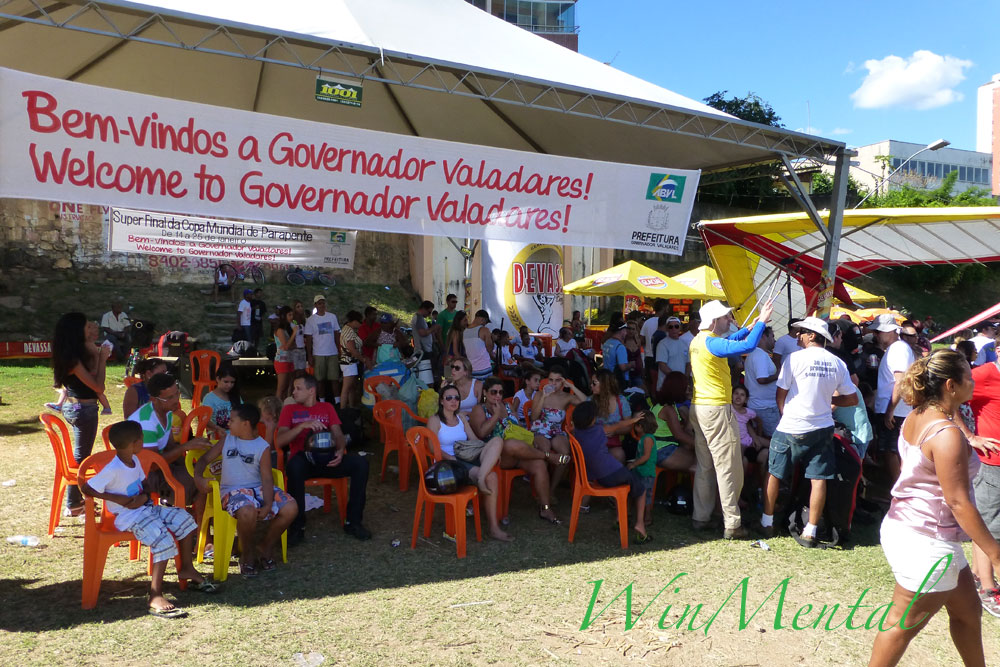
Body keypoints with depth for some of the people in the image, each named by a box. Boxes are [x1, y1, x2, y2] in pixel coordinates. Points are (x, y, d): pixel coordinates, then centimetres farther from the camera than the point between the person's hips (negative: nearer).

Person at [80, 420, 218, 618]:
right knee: (163, 538, -28)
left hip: (144, 507, 9)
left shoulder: (134, 460, 7)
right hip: (127, 515, -9)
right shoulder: (112, 470, -18)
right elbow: (86, 488, -18)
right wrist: (118, 498, -20)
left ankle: (186, 568, 13)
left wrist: (144, 495, -4)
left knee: (183, 518, -2)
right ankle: (155, 597, -29)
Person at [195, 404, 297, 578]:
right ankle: (248, 555, -8)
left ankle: (266, 547, 3)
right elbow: (205, 459, 12)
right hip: (232, 490, -1)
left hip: (258, 488, 1)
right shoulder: (227, 439, 9)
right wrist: (198, 476, -11)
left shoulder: (263, 447, 1)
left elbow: (267, 478, -5)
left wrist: (268, 505, -20)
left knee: (291, 508, -22)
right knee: (247, 512, -37)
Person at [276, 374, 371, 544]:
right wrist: (303, 425, -16)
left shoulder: (326, 408, 21)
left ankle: (353, 522, -13)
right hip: (303, 459, -2)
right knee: (295, 465, -39)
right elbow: (279, 441, 0)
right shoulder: (289, 410, 14)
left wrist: (340, 451, -14)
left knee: (361, 463, -24)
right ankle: (297, 527, -26)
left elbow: (338, 435, 10)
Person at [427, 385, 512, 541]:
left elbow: (474, 439, 16)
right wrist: (451, 458, -23)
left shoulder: (461, 417, 22)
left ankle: (481, 478, -42)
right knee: (491, 477, -31)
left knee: (497, 440, -23)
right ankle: (493, 527, -28)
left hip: (468, 459, 6)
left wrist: (491, 452, -4)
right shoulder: (435, 420, 4)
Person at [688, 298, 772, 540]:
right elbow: (747, 346, -28)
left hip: (699, 407, 10)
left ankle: (701, 517, 19)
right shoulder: (712, 342, -18)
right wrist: (761, 322, -16)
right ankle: (732, 524, 1)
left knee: (705, 466, 14)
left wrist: (750, 328, 27)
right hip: (716, 409, -10)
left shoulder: (698, 340, 11)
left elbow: (728, 342, 29)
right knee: (728, 467, -3)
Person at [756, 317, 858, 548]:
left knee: (774, 474, 12)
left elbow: (781, 395, -4)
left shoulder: (794, 358, -11)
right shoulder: (838, 363, 1)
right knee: (818, 480, 6)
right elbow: (852, 399, 5)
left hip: (791, 429, -3)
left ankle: (767, 522, 21)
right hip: (822, 428, 3)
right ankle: (810, 532, 9)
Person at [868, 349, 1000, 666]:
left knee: (968, 612, 23)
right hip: (926, 544, -9)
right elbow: (958, 502, -23)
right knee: (903, 625, 6)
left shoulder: (915, 418, 3)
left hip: (905, 526, 9)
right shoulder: (948, 434, -24)